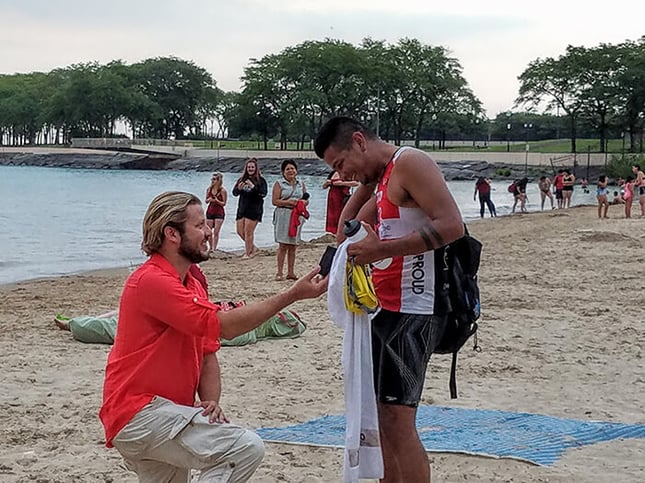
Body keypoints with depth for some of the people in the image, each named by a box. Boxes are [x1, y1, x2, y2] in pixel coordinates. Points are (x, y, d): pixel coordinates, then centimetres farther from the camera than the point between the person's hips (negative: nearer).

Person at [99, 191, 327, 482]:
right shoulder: (152, 280, -16)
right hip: (140, 412, -10)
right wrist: (293, 294, -19)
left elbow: (208, 356, 12)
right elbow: (223, 326, -22)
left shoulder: (193, 286, 16)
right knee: (246, 448, -23)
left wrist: (210, 401, -8)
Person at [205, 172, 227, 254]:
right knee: (208, 232, 3)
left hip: (219, 212, -4)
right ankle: (211, 248, 17)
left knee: (216, 232, -7)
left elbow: (224, 203, -7)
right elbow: (206, 201, 11)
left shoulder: (223, 190, -9)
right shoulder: (209, 189, 4)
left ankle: (214, 249, -4)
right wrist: (209, 200, -11)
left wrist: (217, 201, -24)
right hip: (210, 211, 4)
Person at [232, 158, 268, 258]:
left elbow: (264, 193, -16)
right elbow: (234, 193, 8)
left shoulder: (261, 180, -3)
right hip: (242, 209, 6)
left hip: (254, 210, -6)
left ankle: (247, 253, 3)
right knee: (240, 231, 7)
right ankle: (253, 248, 24)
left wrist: (253, 187, -26)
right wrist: (238, 188, -14)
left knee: (248, 232, -7)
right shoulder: (242, 179, 10)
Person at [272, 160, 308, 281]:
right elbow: (275, 201, -5)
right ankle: (280, 272, -4)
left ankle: (291, 272, 11)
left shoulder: (301, 184, 15)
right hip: (283, 215, -4)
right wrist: (288, 202, -15)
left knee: (293, 246, 6)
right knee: (283, 246, -7)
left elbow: (306, 199, 18)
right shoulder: (279, 184, 2)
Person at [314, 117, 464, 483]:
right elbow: (348, 230, 28)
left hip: (412, 311, -10)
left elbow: (452, 225, -23)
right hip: (388, 309, 10)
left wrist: (382, 249, -25)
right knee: (382, 415, 16)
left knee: (397, 420, -13)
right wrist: (364, 186, 15)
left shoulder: (409, 163, -11)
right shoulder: (384, 178, 19)